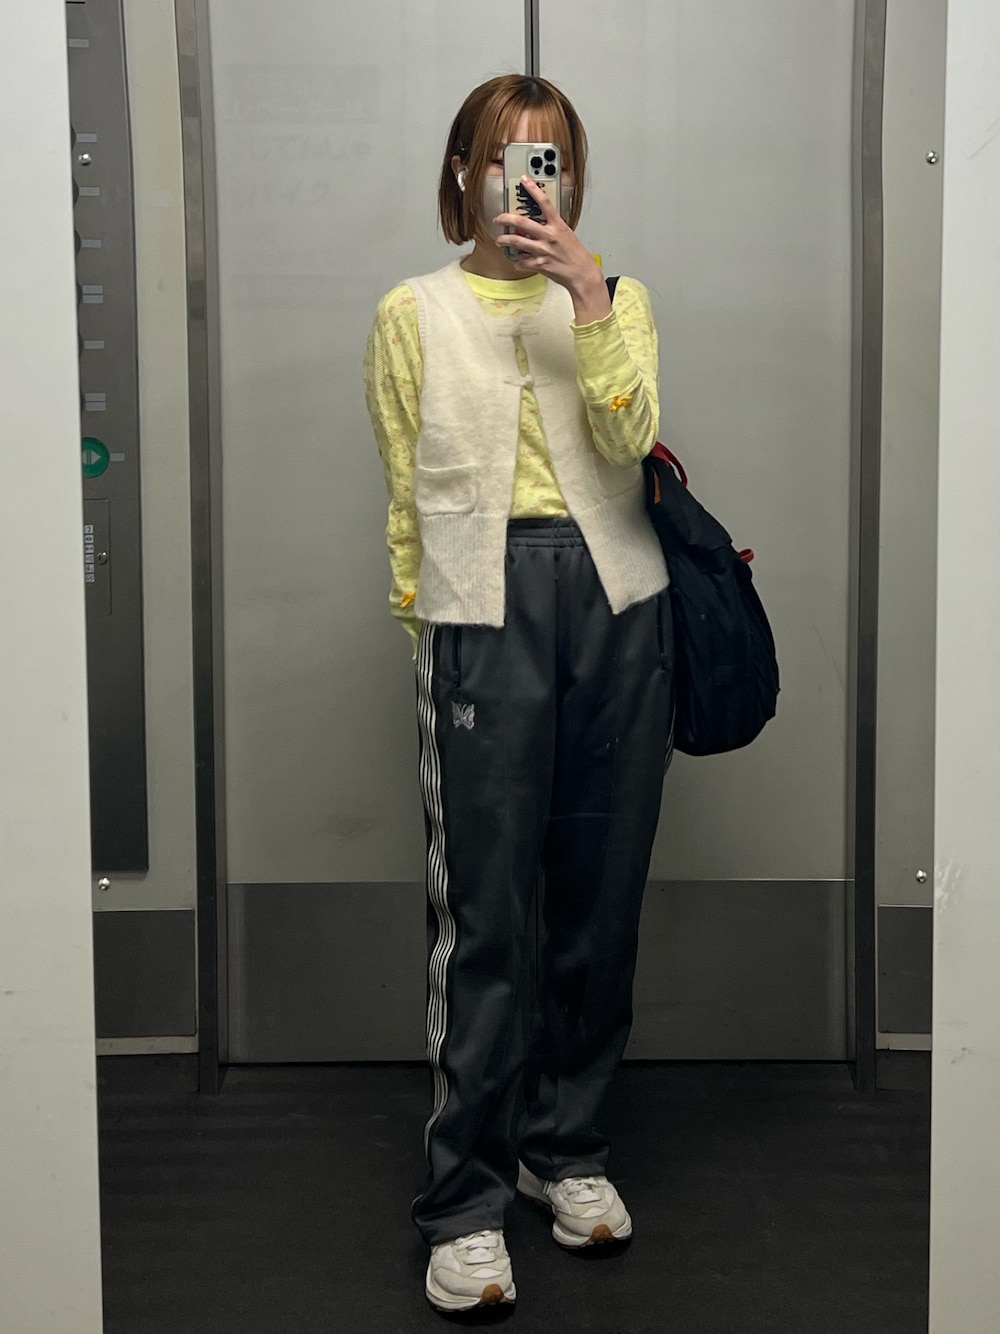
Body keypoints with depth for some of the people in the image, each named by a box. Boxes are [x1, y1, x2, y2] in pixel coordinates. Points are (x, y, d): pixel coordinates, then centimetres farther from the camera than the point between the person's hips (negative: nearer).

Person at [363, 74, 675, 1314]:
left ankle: (564, 1146, 24)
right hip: (482, 600, -2)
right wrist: (422, 624, 5)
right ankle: (465, 1201, 2)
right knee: (480, 907, -7)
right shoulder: (413, 314, 9)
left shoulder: (615, 299, 12)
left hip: (615, 596, 3)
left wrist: (584, 293, -11)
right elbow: (406, 490, 9)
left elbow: (628, 438, -5)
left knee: (601, 894, 7)